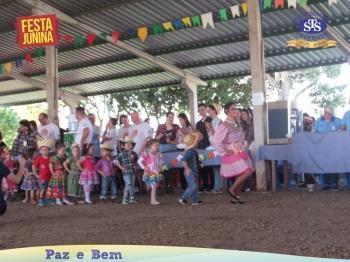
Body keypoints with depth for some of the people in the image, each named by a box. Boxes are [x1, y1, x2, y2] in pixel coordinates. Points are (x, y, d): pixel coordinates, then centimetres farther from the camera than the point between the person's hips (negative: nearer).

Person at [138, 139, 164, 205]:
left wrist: (161, 168, 8)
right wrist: (144, 168, -11)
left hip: (157, 173, 6)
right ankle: (154, 200, -9)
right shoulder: (146, 154, -11)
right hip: (150, 173, -6)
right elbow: (139, 161, -9)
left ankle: (152, 200, 23)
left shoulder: (158, 154, 8)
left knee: (155, 187, 10)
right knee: (153, 186, -13)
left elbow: (161, 162, 23)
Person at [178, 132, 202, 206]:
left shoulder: (194, 151, 12)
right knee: (193, 186, -11)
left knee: (194, 186, 13)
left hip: (194, 172, 10)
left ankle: (195, 200, 20)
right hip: (190, 172, -10)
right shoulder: (189, 151, -20)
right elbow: (183, 161, -29)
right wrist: (187, 169, -24)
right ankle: (183, 199, -6)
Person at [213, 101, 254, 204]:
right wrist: (225, 152, -15)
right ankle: (232, 189, 3)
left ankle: (235, 197, 20)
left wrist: (244, 145, 11)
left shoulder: (237, 123, 7)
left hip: (241, 152, 8)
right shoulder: (225, 125, -18)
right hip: (233, 154, -8)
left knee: (241, 176, 9)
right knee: (247, 172, -15)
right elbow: (217, 142, -21)